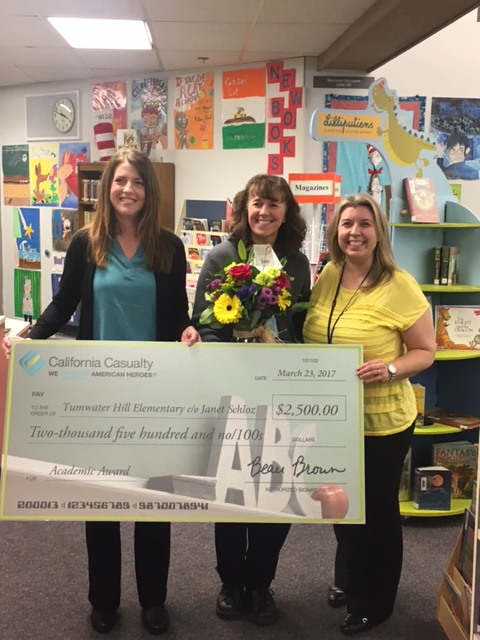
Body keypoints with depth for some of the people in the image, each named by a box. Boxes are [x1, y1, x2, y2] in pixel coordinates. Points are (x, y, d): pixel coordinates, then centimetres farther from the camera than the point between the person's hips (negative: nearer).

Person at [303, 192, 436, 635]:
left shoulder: (399, 286, -17)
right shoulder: (326, 276, 1)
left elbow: (426, 351, -11)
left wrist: (390, 369, -28)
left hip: (382, 422, -6)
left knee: (377, 510, 12)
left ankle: (374, 602, 33)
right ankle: (348, 577, 47)